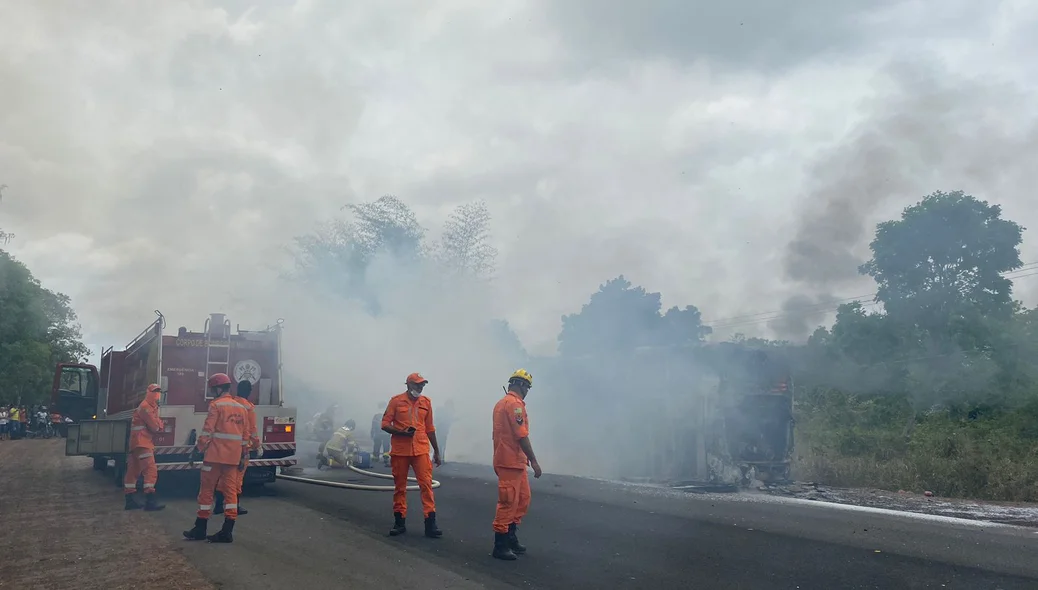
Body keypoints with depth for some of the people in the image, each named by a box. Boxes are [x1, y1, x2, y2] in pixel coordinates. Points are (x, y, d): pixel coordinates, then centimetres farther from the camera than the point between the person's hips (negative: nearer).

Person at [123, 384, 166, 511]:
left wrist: (160, 425, -9)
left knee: (134, 471, 13)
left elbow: (158, 424, 14)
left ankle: (129, 500, 18)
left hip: (142, 443, 11)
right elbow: (154, 427, -17)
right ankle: (150, 500, -23)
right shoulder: (145, 407, -12)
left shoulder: (152, 408, 22)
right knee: (151, 469, -17)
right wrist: (160, 426, 5)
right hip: (141, 443, -11)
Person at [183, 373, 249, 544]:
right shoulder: (242, 408, 14)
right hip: (233, 457, 6)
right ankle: (227, 531, 1)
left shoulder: (216, 405, -6)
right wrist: (242, 457, 18)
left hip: (215, 455, -6)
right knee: (230, 490, 4)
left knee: (206, 490, 4)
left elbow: (207, 430, -12)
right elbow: (245, 435, 14)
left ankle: (200, 529, 9)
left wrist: (198, 450, -7)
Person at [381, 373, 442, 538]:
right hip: (399, 450, -1)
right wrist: (401, 432, -18)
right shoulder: (396, 401, 0)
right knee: (400, 486, 7)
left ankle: (430, 522, -7)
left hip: (421, 450, 1)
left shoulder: (426, 402, 9)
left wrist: (436, 451, 17)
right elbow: (385, 424, 0)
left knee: (426, 484, -7)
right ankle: (399, 521, 17)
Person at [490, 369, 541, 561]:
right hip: (511, 462, -10)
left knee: (523, 499, 16)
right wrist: (534, 460, -17)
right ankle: (500, 546, 3)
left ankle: (511, 538, 23)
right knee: (508, 503, -4)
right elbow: (522, 436, -20)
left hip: (515, 462, 10)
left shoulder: (502, 403, 16)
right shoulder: (515, 404, -15)